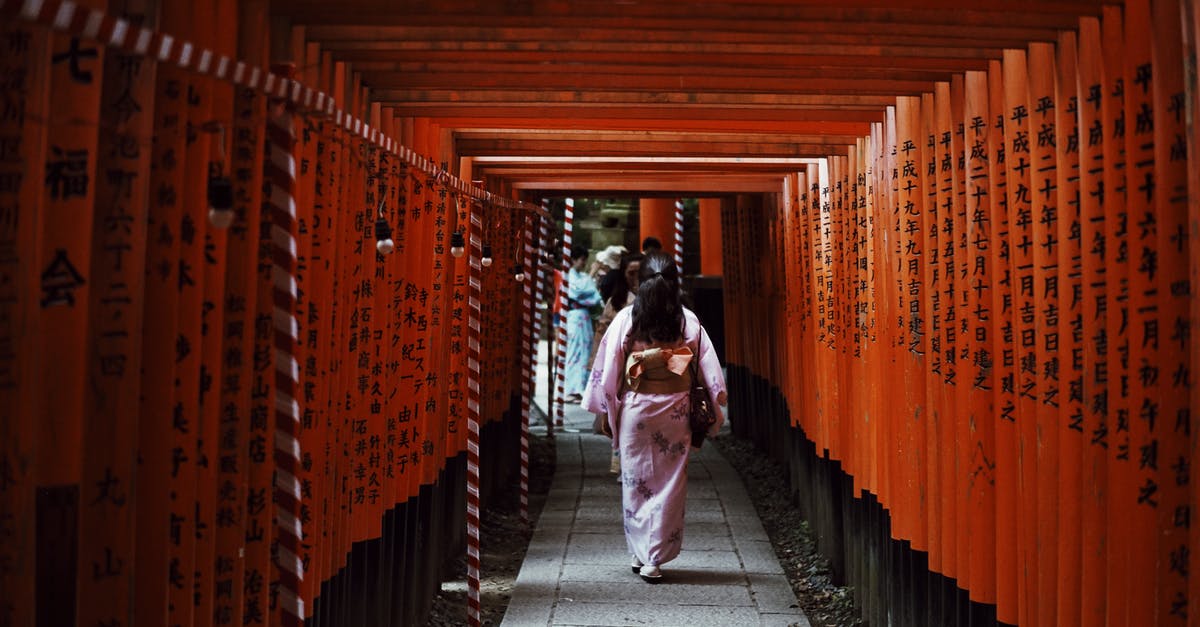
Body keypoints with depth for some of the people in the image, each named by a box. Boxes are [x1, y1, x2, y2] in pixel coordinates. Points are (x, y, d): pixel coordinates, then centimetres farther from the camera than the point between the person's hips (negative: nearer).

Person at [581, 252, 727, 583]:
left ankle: (640, 553, 20)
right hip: (675, 410, 0)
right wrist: (711, 414, 6)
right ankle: (655, 559, 8)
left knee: (636, 482, 12)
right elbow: (707, 368, -1)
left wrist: (605, 407, 7)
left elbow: (608, 367, -3)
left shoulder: (626, 319, -5)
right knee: (669, 484, 7)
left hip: (635, 408, 0)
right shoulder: (688, 321, -3)